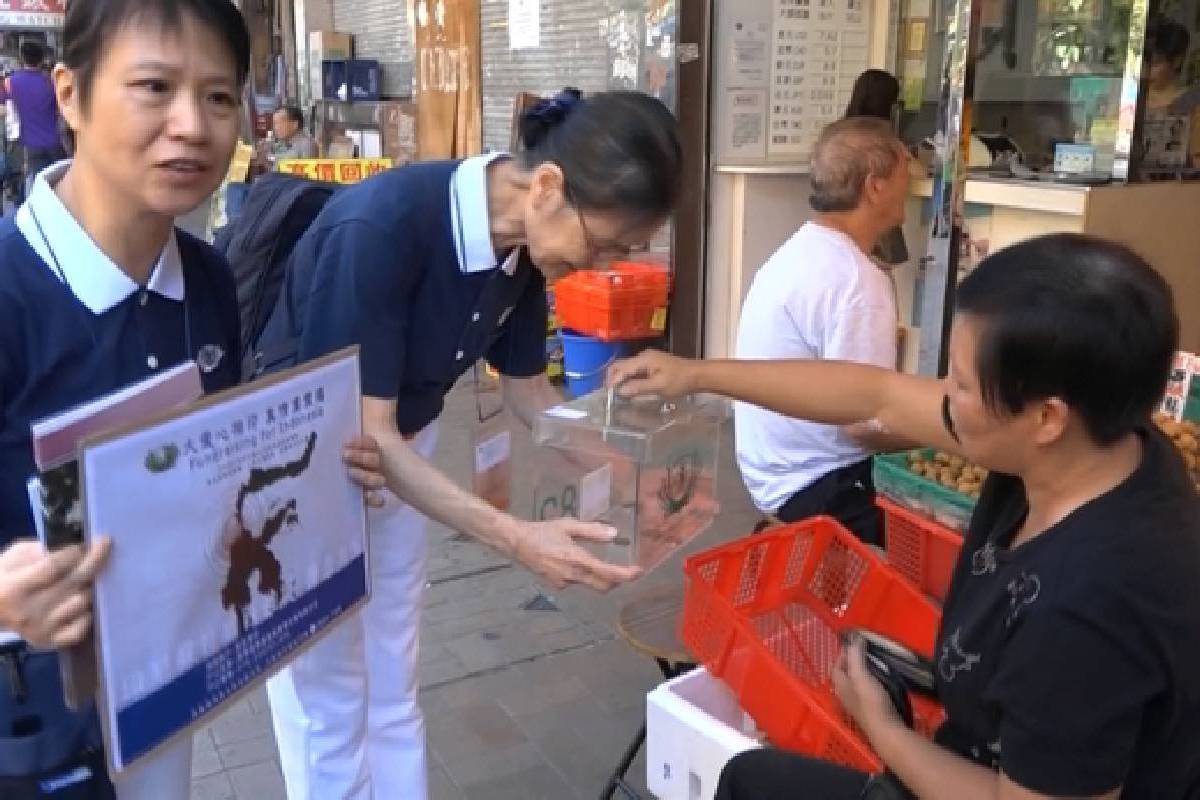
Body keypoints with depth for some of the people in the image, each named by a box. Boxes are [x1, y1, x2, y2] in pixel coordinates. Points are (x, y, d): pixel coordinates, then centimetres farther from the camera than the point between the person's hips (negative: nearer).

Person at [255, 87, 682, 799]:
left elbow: (530, 393, 3)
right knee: (329, 711, 8)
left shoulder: (525, 246, -11)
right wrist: (515, 538, -36)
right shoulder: (380, 227, -33)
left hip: (395, 461, 6)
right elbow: (361, 431, -30)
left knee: (394, 696, 18)